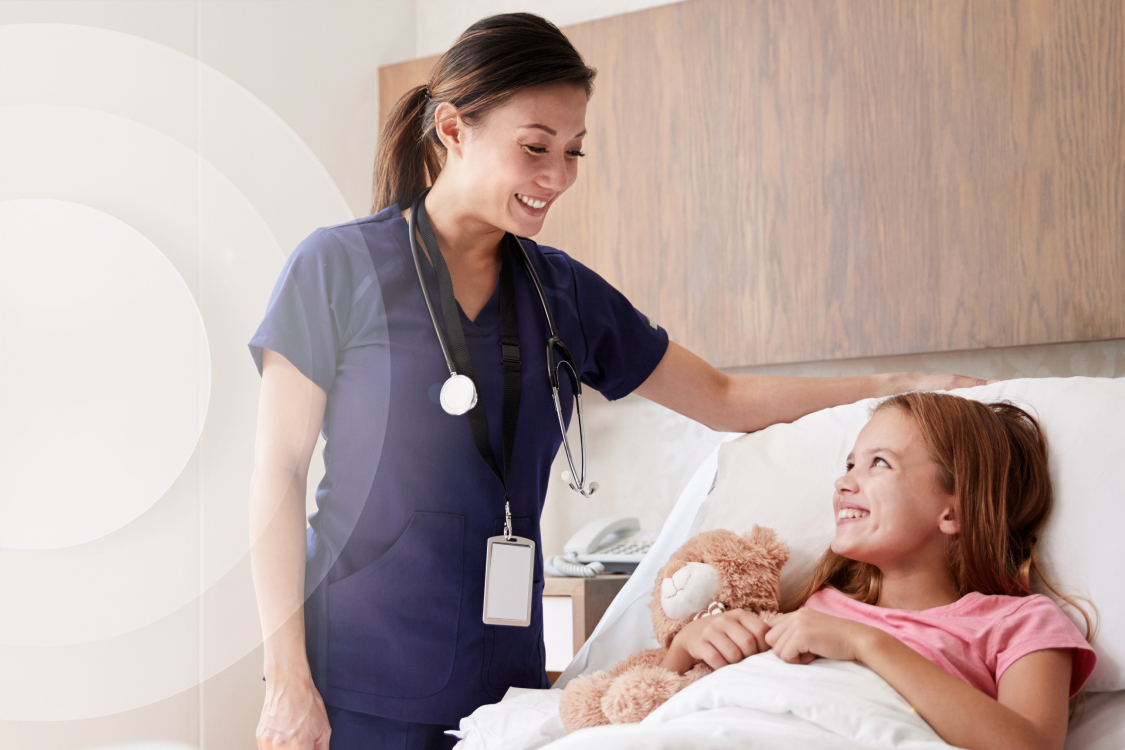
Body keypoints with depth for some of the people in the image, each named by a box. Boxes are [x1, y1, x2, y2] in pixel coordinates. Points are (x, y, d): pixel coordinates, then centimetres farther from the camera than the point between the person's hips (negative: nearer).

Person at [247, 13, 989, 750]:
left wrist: (903, 386, 7)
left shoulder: (564, 292, 9)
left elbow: (725, 399, 15)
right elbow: (279, 473, -5)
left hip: (499, 682, 4)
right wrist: (287, 677, -10)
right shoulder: (338, 267, -4)